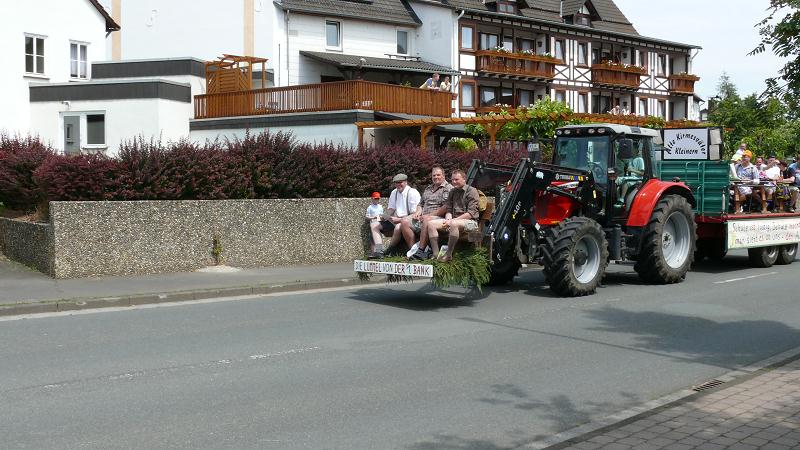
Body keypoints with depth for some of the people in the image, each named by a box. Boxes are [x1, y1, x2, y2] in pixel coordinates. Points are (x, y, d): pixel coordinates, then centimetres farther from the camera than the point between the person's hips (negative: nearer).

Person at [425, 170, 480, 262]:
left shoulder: (471, 191, -4)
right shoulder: (453, 192, 19)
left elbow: (471, 213, -13)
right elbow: (448, 210, 19)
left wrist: (452, 221, -18)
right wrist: (448, 219, -6)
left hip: (470, 221, -7)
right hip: (454, 220, 7)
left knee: (453, 224, -40)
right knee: (431, 223, -12)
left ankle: (448, 254, -31)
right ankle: (436, 254, -19)